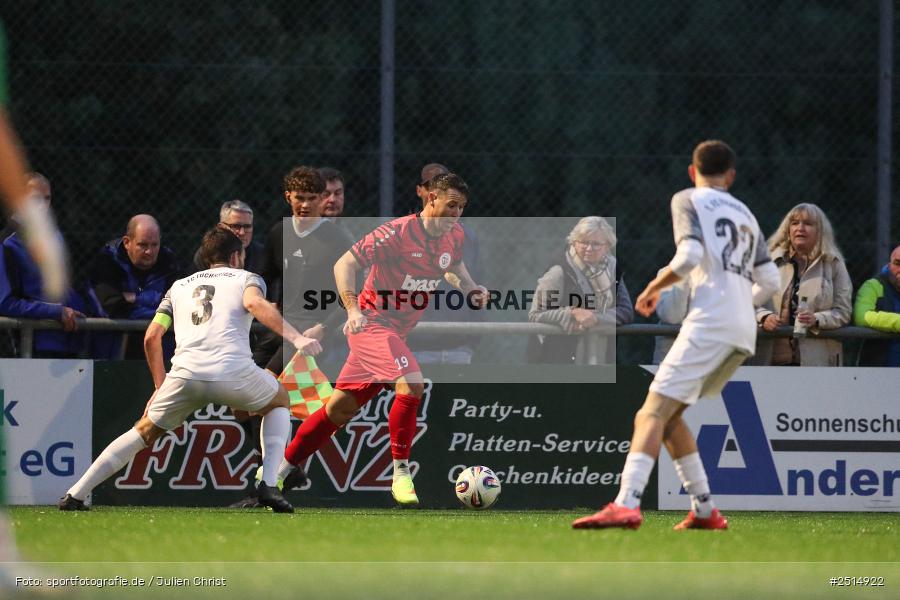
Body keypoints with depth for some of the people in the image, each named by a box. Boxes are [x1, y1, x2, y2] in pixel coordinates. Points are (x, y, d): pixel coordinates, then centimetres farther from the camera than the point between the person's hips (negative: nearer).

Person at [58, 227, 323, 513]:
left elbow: (152, 337, 21)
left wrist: (160, 386, 31)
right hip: (234, 371, -2)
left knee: (145, 431, 22)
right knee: (279, 403, 29)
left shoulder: (179, 286, 30)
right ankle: (268, 484, 10)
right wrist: (296, 337, -13)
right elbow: (255, 304, -5)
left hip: (186, 374, 2)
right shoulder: (247, 278, 20)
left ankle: (75, 495, 12)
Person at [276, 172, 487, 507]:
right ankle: (400, 475, -18)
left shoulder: (454, 236, 4)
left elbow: (455, 265, 28)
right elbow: (345, 264, -16)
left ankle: (284, 467, 22)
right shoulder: (398, 232, -18)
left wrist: (470, 289, 7)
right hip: (373, 321, -8)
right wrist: (353, 308, -29)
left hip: (397, 331, 8)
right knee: (411, 384, -27)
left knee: (341, 407, 11)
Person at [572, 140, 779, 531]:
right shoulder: (745, 214, 25)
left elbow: (689, 256, -11)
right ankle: (705, 511, 11)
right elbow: (769, 281, 20)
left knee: (653, 413, -17)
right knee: (668, 415, 17)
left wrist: (654, 288, 4)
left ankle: (626, 504, -36)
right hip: (743, 332, 7)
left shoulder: (688, 200, 6)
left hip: (709, 323, -7)